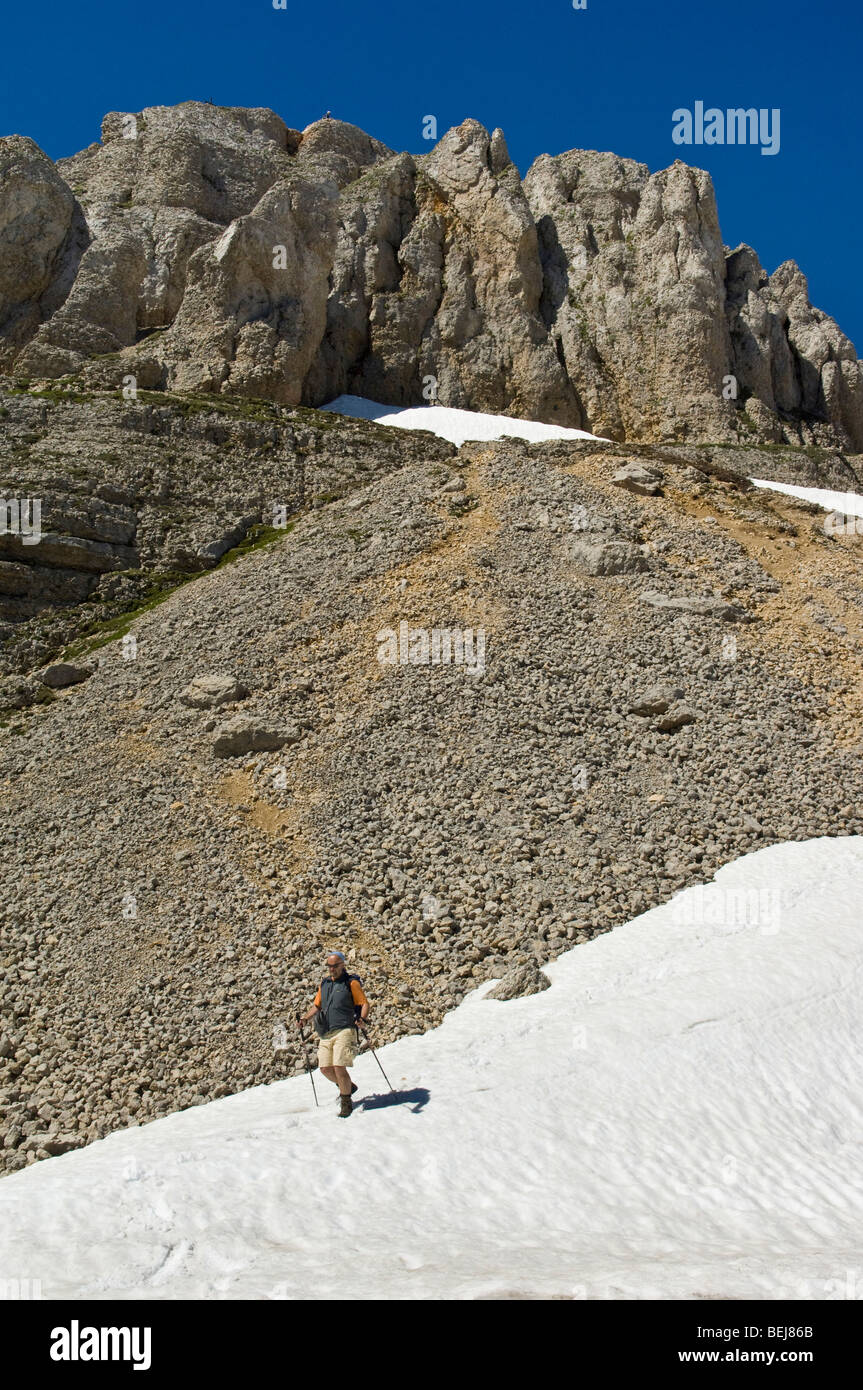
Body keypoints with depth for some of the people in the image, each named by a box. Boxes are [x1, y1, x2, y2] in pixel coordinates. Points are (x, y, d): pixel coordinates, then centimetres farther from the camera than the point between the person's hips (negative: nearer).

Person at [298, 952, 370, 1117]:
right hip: (326, 1034, 6)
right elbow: (317, 1006, 25)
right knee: (325, 1069, 4)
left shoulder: (351, 983, -1)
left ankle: (346, 1102, 4)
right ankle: (348, 1086, 31)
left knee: (339, 1067, -15)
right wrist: (305, 1018, 9)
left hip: (344, 1031, -6)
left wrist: (362, 1019, -23)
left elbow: (365, 1004, -4)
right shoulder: (324, 984, 17)